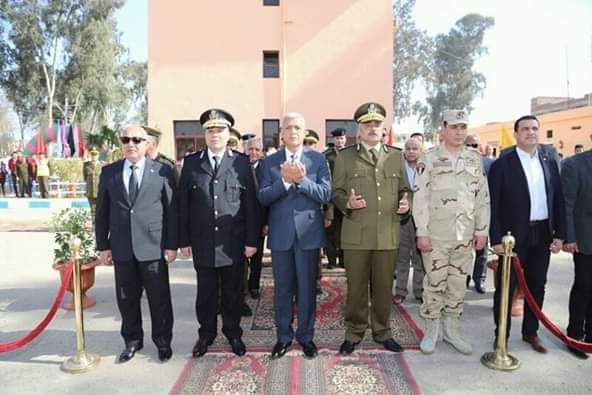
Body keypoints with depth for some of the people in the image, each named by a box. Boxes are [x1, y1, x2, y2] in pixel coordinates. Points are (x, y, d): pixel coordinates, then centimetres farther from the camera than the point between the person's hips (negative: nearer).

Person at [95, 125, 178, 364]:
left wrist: (171, 245, -5)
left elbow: (171, 210, -1)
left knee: (159, 299, 7)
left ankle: (163, 341, 27)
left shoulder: (162, 171, -1)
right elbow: (102, 211, 9)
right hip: (121, 248, 3)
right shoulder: (109, 172, 7)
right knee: (126, 299, 13)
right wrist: (103, 245, 5)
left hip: (153, 247, -2)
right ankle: (132, 341, 33)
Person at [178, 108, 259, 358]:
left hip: (233, 241, 0)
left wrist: (251, 240, -5)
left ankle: (233, 333, 31)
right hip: (202, 241, 1)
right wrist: (183, 239, 0)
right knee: (206, 291, 13)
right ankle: (206, 333, 31)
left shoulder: (241, 162, 1)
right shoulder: (191, 162, 4)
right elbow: (183, 204, 4)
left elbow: (250, 204, -1)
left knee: (233, 291, 12)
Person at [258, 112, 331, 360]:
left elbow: (325, 194, -8)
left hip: (308, 232, -1)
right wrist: (285, 181, -20)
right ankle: (283, 336, 27)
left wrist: (302, 179, -21)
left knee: (307, 287, 8)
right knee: (282, 288, 11)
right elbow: (262, 197, -5)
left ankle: (306, 335, 25)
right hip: (280, 233, 1)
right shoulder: (270, 162, 4)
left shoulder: (318, 159, 1)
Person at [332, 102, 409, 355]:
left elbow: (404, 189, 16)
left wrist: (405, 203, -4)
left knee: (384, 286, 12)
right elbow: (336, 192, 3)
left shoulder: (396, 156, 12)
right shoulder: (345, 157, 4)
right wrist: (347, 203, -17)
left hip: (388, 234, 2)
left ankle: (382, 332, 31)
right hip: (356, 234, -2)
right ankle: (354, 332, 26)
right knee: (356, 286, 8)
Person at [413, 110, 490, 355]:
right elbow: (420, 198, -7)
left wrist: (482, 230, 4)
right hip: (436, 235, -4)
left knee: (458, 284, 12)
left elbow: (483, 197, 10)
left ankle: (452, 330, 27)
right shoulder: (429, 159, -4)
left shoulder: (475, 159, 9)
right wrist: (422, 233, -12)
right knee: (434, 283, 4)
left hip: (465, 236, 4)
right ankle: (431, 331, 20)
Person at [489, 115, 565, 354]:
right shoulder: (502, 164, -7)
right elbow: (493, 204, -9)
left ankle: (530, 332, 31)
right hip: (513, 235, -4)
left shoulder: (550, 160, 7)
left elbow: (558, 199, 8)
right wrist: (496, 239, -13)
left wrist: (559, 233, 3)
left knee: (537, 286, 15)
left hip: (543, 234, 5)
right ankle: (501, 335, 18)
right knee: (506, 287, 5)